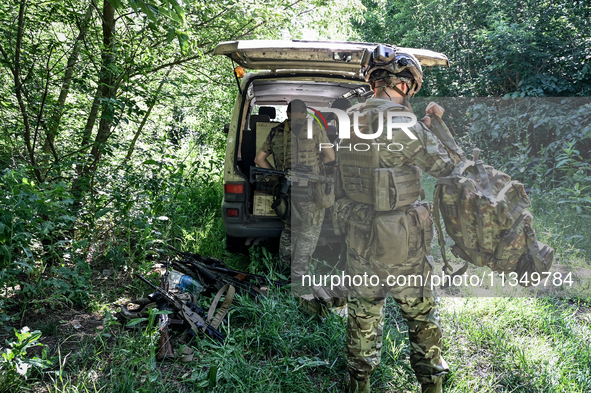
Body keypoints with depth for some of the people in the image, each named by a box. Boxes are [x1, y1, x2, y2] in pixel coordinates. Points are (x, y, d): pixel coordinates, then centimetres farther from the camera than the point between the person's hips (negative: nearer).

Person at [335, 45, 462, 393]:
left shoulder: (350, 120, 1)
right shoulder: (401, 123, -20)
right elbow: (446, 166, -8)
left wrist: (424, 127, 15)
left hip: (358, 236, 6)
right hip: (401, 244, -6)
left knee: (363, 311, 21)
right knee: (422, 314, 15)